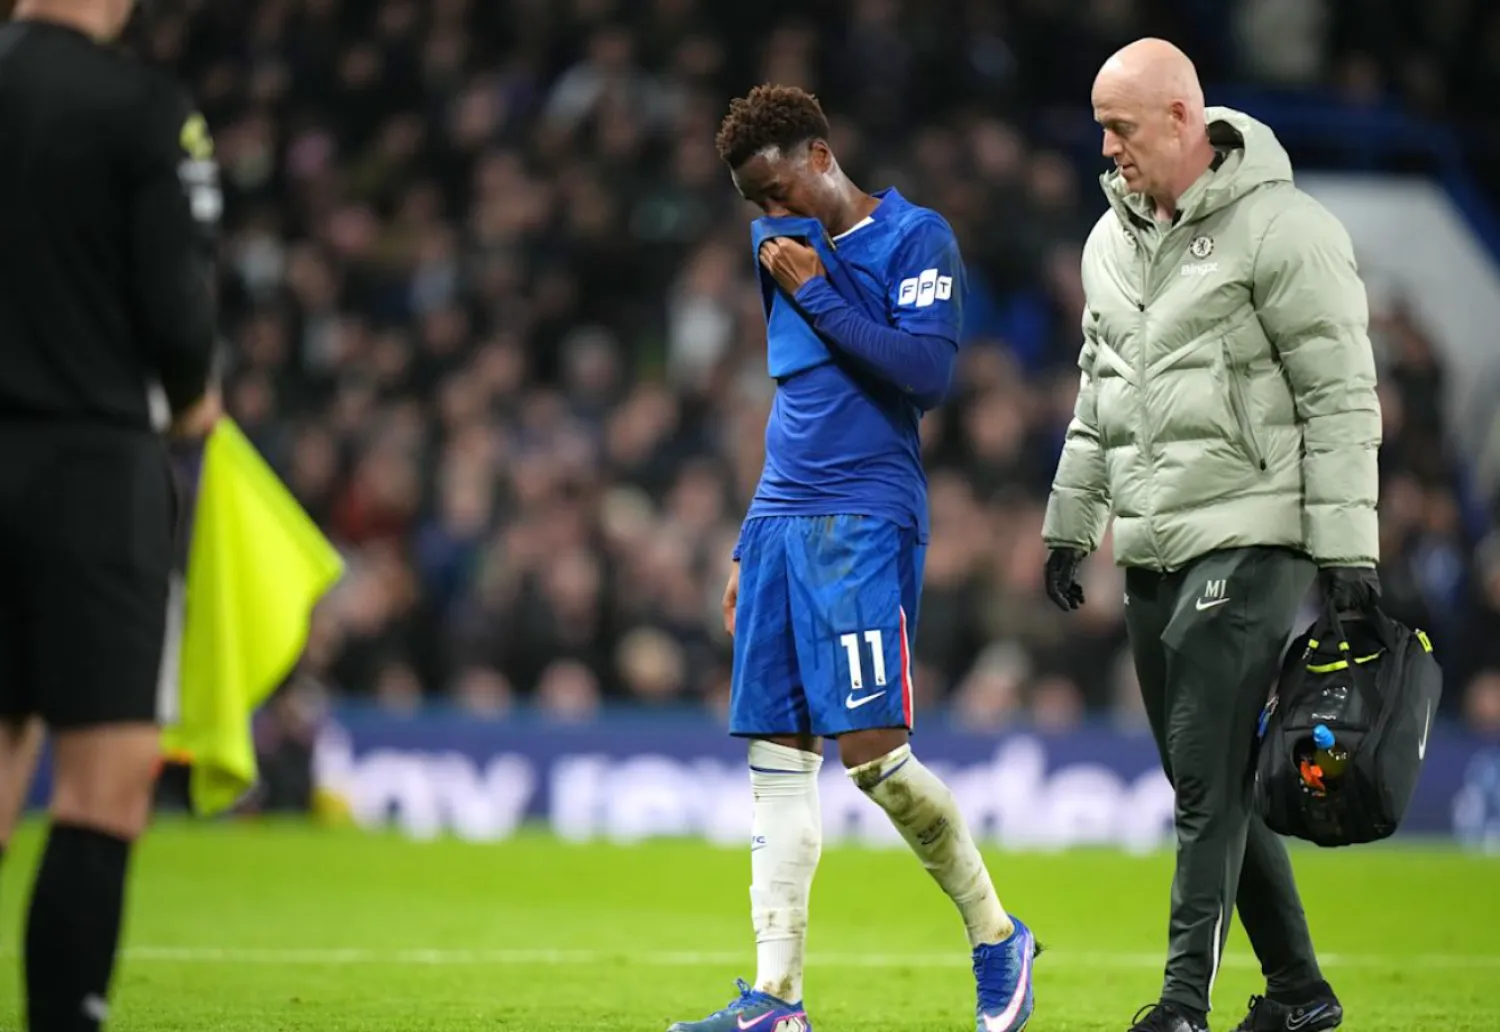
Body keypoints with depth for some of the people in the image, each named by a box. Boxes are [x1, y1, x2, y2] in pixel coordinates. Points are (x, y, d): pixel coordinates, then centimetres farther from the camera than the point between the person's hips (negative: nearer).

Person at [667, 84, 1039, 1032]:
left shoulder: (917, 239, -2)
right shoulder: (787, 251, 20)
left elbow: (928, 374, -14)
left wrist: (816, 293, -11)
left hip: (865, 524, -7)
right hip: (783, 519, 7)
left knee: (873, 751, -14)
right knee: (777, 757, 0)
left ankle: (999, 938, 5)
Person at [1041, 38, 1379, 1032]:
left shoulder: (1281, 228, -10)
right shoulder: (1113, 237, 14)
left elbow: (1342, 398, -11)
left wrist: (1347, 547, -14)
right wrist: (1070, 524, 23)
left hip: (1249, 540, -8)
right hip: (1152, 547, 8)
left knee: (1209, 774, -13)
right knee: (1207, 779, 9)